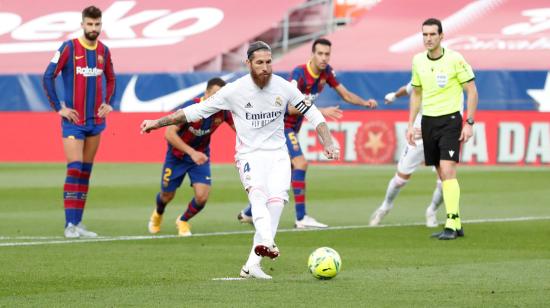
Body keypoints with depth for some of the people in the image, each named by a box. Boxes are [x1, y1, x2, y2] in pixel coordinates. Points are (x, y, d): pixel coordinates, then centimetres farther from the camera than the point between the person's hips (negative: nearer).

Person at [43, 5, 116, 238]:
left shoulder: (103, 51, 7)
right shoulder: (69, 48, -9)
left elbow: (110, 79, 23)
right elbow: (48, 77, -8)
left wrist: (108, 103, 9)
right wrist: (59, 108, -10)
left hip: (96, 121, 5)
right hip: (73, 120, -5)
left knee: (86, 173, 7)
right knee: (74, 171, -12)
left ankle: (77, 223, 12)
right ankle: (70, 225, -10)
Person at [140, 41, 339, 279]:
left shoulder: (283, 87, -1)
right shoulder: (234, 90, -7)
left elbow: (312, 114, 11)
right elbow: (196, 111, 0)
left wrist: (328, 143, -1)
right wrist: (159, 122, -1)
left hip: (278, 154, 3)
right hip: (249, 155, -2)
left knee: (277, 199, -21)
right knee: (257, 191, -32)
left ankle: (252, 264, -20)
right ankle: (266, 242, -59)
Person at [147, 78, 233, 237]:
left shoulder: (223, 111, -21)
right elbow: (169, 133, -38)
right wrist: (191, 152, -46)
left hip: (200, 156, 3)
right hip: (177, 155, -3)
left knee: (202, 196, -13)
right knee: (167, 195, 13)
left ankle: (183, 221, 21)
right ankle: (158, 215, 52)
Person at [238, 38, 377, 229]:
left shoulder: (326, 72, -2)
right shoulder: (299, 73, -25)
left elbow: (345, 94, 6)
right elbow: (291, 107, -32)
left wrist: (365, 103, -11)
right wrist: (321, 112, -38)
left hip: (292, 127, 9)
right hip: (282, 124, -9)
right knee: (300, 163, -22)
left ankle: (249, 213, 28)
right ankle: (301, 218, -23)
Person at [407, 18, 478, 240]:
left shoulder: (455, 59, -10)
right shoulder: (418, 61, 6)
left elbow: (472, 91, -6)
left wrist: (469, 123, -12)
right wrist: (411, 124, 12)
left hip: (450, 120, -5)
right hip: (428, 121, 6)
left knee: (447, 171, -17)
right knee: (442, 176, 7)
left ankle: (451, 225, -17)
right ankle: (456, 225, 14)